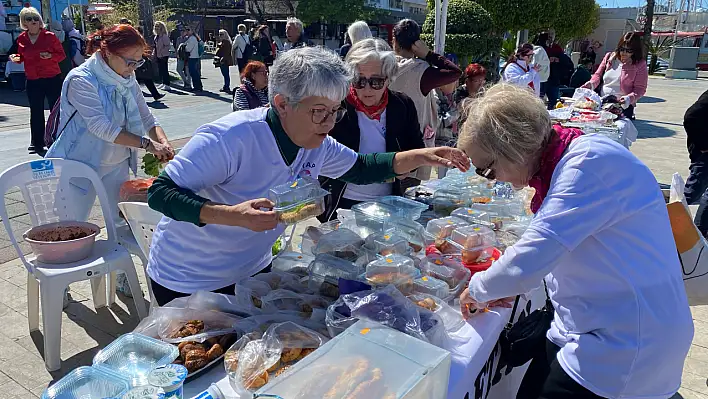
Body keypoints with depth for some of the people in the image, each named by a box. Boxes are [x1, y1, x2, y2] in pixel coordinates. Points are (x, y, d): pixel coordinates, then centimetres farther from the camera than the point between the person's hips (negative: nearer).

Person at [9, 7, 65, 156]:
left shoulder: (49, 36, -4)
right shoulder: (21, 38, 6)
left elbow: (62, 54, -1)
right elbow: (22, 56, 19)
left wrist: (50, 55, -19)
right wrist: (16, 58, -3)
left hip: (52, 79, -4)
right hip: (33, 81, 4)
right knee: (36, 112, 9)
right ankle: (37, 143, 18)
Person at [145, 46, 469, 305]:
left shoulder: (317, 144, -8)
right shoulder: (229, 138, -30)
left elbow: (360, 168, 6)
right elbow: (160, 193, -27)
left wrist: (419, 157, -9)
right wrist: (233, 215, -42)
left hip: (253, 270, 6)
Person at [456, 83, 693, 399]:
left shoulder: (591, 161, -24)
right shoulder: (561, 162, 5)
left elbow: (527, 263, -28)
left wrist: (478, 289, -10)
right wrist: (513, 286, 7)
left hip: (625, 346, -8)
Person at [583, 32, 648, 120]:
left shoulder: (640, 65, 1)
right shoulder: (609, 57, 12)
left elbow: (640, 89, -2)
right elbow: (598, 74, 19)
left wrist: (629, 98, -21)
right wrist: (592, 84, -3)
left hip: (623, 107, -3)